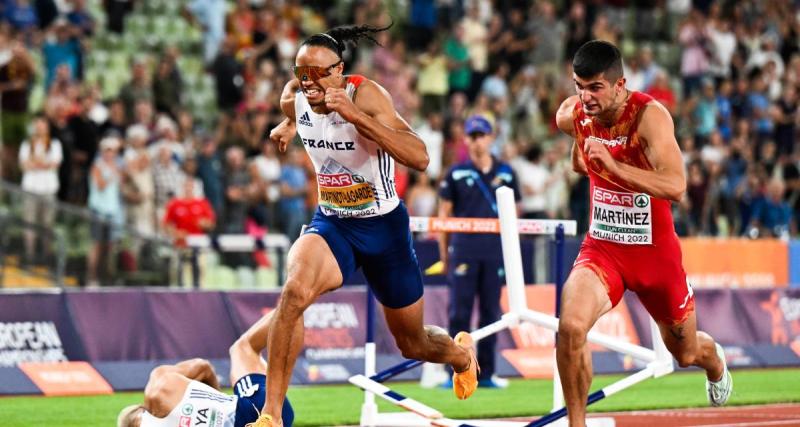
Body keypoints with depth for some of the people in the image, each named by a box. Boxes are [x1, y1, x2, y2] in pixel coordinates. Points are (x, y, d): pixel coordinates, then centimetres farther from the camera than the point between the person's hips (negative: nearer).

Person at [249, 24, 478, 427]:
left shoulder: (365, 95, -24)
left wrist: (355, 116, -41)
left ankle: (461, 353, 54)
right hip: (331, 224, 3)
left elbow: (419, 158, -36)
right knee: (296, 289, -33)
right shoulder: (293, 98, -8)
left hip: (384, 227, -2)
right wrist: (287, 127, 2)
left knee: (412, 344, 15)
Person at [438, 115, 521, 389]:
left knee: (491, 312, 5)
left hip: (495, 250, 2)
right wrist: (444, 252, 2)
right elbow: (444, 214, 6)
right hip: (463, 249, -2)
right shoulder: (457, 174, 4)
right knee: (459, 312, -4)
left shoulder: (506, 174, 10)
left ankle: (486, 373, 11)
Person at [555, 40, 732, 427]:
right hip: (601, 248, 2)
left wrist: (613, 165, -46)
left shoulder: (650, 116, -25)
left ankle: (714, 360, 58)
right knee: (570, 327, -28)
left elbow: (675, 188, -39)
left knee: (686, 353, 19)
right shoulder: (570, 115, -9)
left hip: (655, 252, -2)